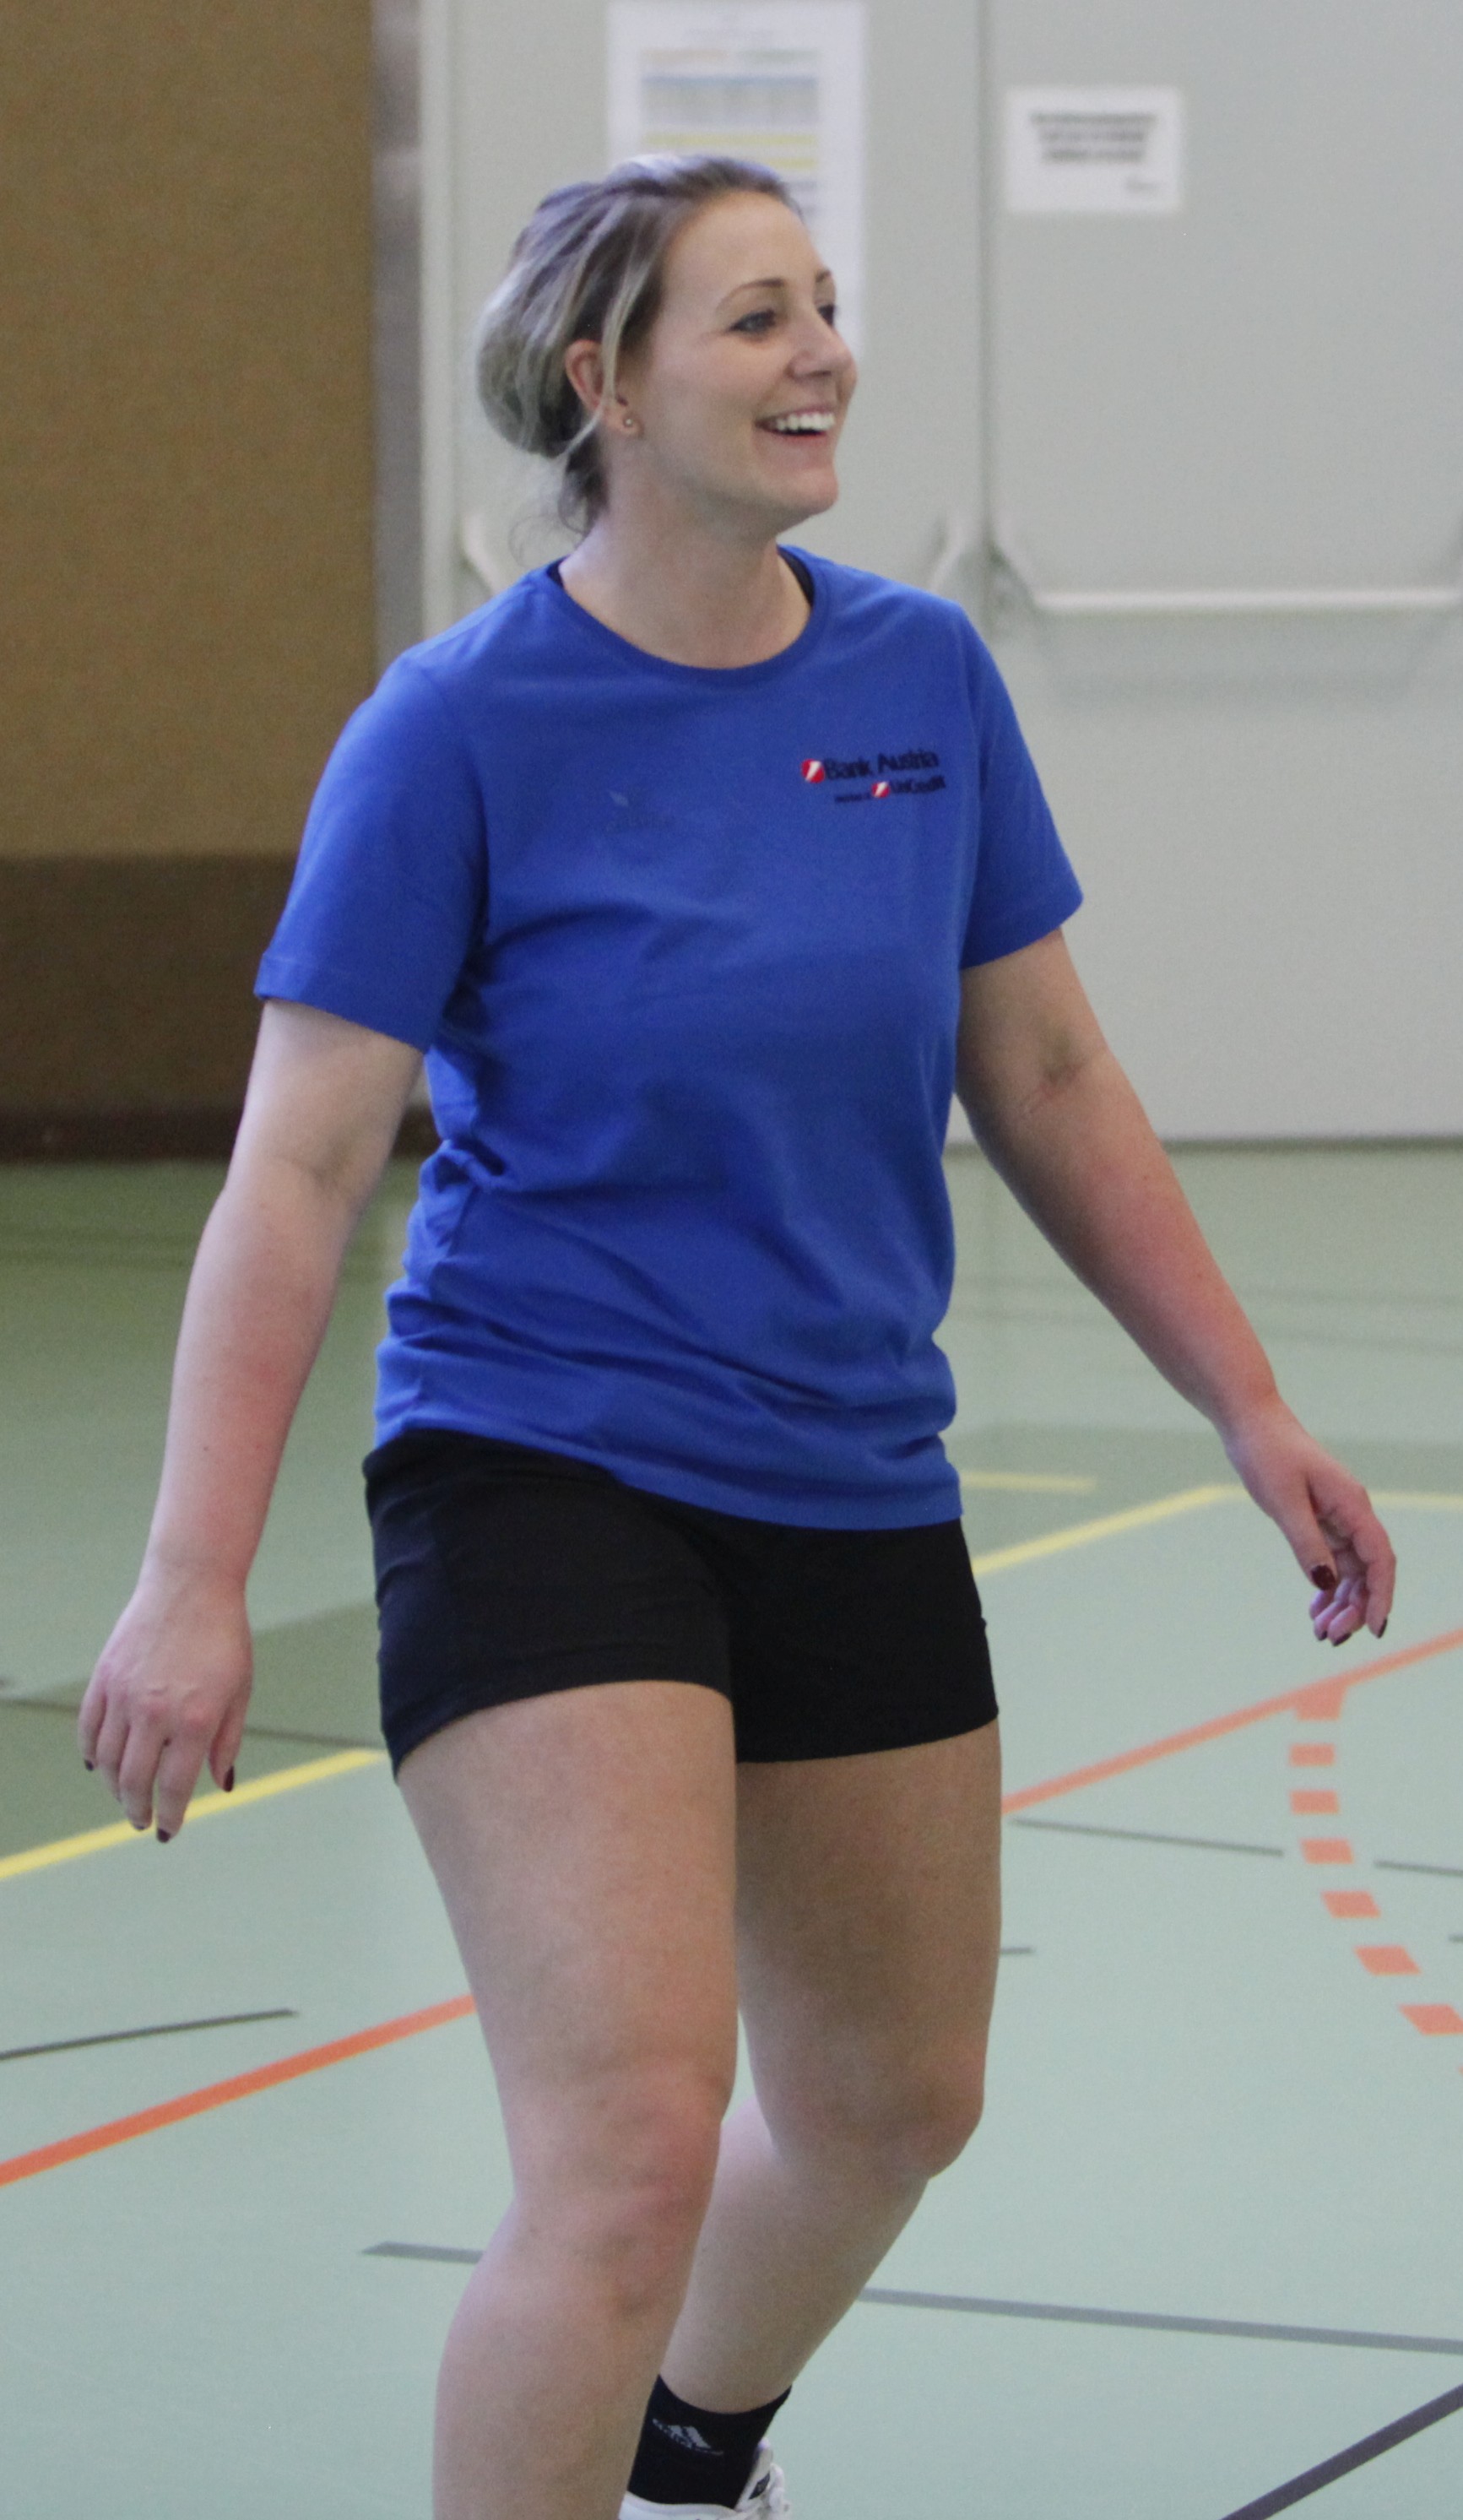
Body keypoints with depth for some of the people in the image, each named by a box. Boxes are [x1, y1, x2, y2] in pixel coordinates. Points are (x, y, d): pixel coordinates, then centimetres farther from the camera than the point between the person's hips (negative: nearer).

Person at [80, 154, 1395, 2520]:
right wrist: (197, 1575, -21)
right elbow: (300, 1168, -14)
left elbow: (1050, 1080, 11)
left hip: (856, 1497, 6)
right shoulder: (462, 725, -12)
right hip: (543, 1480, -6)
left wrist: (1254, 1413, 9)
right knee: (637, 2147, -20)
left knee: (892, 2102, 21)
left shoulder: (926, 676, 1)